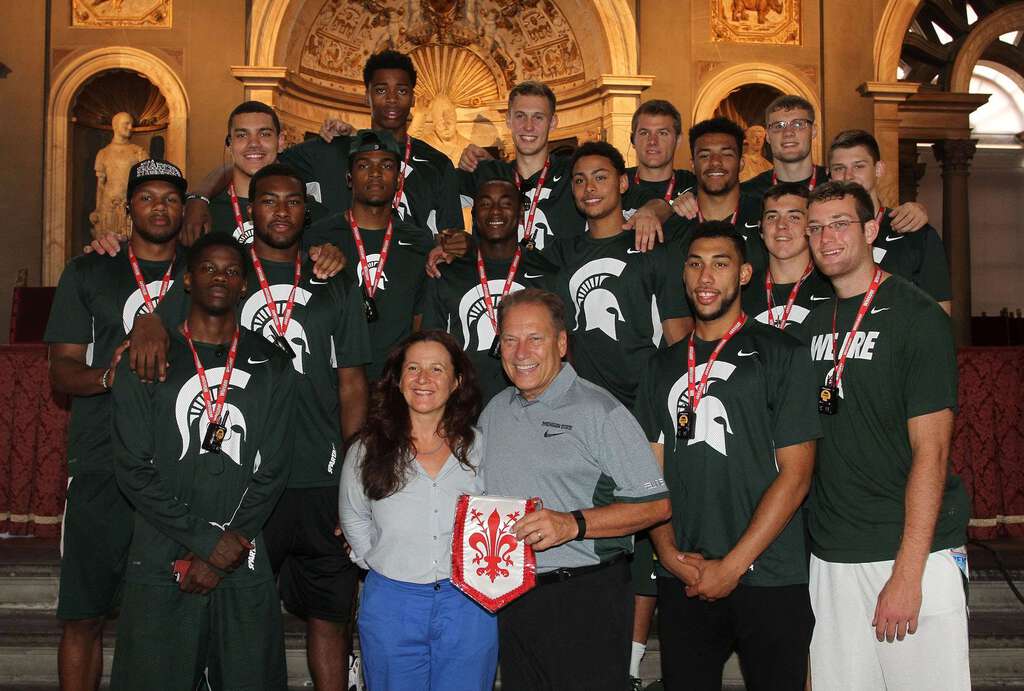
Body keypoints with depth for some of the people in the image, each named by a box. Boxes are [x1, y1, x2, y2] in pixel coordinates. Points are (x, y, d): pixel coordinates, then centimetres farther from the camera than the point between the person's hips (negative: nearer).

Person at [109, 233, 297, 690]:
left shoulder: (271, 367, 7)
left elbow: (272, 472, 2)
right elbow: (133, 468, -4)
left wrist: (218, 557, -7)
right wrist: (206, 538, -11)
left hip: (244, 567, 1)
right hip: (160, 564, -1)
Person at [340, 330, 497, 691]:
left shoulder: (479, 448, 0)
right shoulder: (366, 451, -1)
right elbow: (353, 519, 13)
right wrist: (378, 564, 5)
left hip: (468, 606, 0)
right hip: (392, 605, 0)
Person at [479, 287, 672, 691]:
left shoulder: (599, 411, -9)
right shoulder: (494, 411, 11)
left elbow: (655, 504, -14)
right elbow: (478, 492, 25)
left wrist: (573, 524, -24)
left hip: (586, 600, -6)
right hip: (511, 596, 6)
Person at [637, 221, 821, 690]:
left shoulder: (780, 354, -2)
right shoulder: (664, 365, 12)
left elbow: (795, 473, -7)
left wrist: (732, 565, -12)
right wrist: (669, 552, -5)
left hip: (768, 579, -3)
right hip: (682, 581, 4)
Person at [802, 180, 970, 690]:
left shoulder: (916, 316, -7)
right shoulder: (814, 323, 12)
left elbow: (930, 449, -13)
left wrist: (907, 572, -18)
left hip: (912, 553, -5)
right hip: (830, 558, 5)